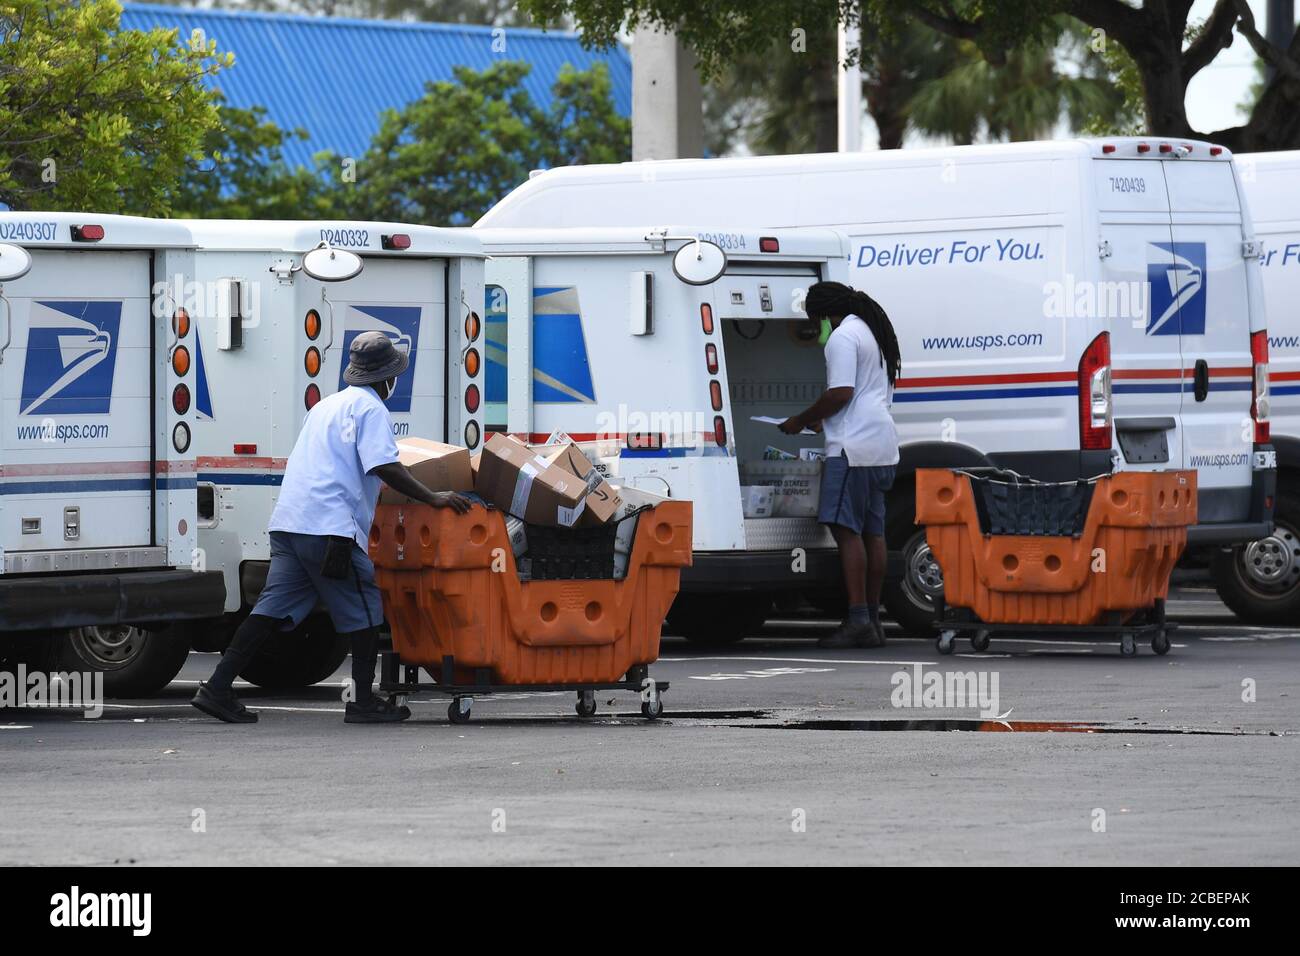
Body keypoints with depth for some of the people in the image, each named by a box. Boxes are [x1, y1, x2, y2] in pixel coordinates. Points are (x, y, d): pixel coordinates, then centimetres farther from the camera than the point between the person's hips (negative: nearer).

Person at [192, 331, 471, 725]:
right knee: (363, 613, 3)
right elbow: (386, 467, -15)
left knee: (273, 608, 4)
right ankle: (365, 702, 5)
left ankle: (218, 689, -3)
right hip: (330, 527, -8)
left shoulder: (327, 405, 26)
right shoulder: (371, 409, -3)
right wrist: (432, 498, -9)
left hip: (289, 523, 8)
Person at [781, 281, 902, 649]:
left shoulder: (843, 337, -9)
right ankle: (873, 620, 11)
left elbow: (841, 392, -18)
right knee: (872, 531, 10)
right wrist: (824, 419, 27)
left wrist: (802, 421, -7)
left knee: (847, 529, -12)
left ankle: (858, 620, -18)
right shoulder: (874, 334, 23)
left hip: (854, 446, -10)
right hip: (881, 447, 10)